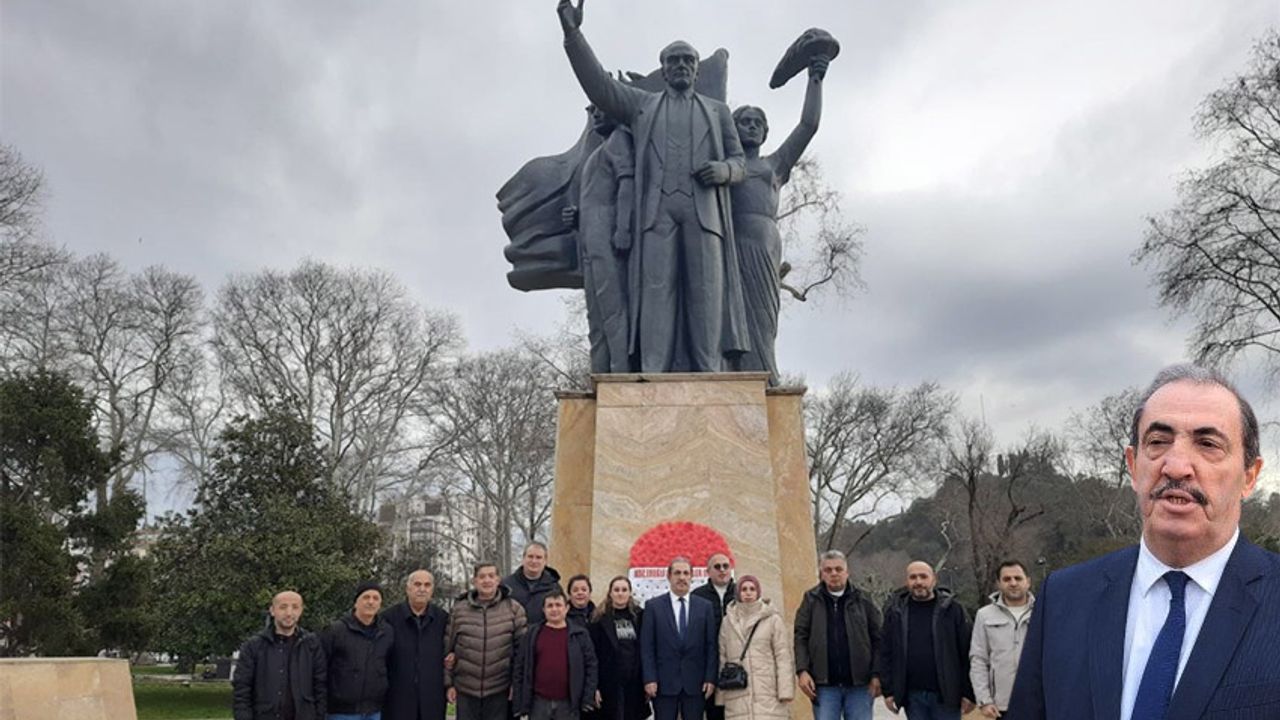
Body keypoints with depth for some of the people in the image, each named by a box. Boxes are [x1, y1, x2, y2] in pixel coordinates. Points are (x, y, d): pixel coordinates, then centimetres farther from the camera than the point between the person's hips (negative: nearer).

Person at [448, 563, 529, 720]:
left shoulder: (513, 608, -3)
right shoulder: (459, 609, 1)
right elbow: (447, 648, 5)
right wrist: (448, 683, 3)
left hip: (499, 690, -1)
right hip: (465, 689, 1)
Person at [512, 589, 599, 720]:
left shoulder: (580, 634, 1)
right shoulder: (533, 633, 2)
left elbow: (591, 665, 2)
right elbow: (519, 666, 2)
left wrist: (588, 698, -4)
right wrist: (519, 702, -1)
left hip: (568, 703, 0)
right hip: (539, 702, 0)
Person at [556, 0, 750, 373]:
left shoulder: (718, 110, 25)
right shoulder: (642, 104, 23)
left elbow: (739, 163, 18)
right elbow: (599, 85, 9)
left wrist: (723, 170, -7)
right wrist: (573, 33, -3)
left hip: (704, 209, 1)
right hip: (657, 208, -1)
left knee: (705, 292, -10)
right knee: (657, 289, -13)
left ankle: (708, 379, -14)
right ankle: (654, 378, -20)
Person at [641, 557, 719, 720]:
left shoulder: (705, 606, 6)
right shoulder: (653, 606, 2)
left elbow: (711, 645, 5)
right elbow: (647, 647, -1)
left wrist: (710, 678, -2)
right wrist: (649, 679, -9)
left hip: (696, 682, 2)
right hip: (664, 682, -1)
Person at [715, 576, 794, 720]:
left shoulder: (773, 619, 3)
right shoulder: (728, 621, 11)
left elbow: (784, 656, -2)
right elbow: (722, 658, 12)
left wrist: (785, 690, -9)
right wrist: (720, 694, 9)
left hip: (768, 694, -2)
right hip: (737, 696, 2)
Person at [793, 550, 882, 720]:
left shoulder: (862, 600, 5)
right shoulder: (811, 600, 5)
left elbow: (878, 639, 5)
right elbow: (800, 637, 2)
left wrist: (876, 674, -3)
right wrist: (802, 670, -9)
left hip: (859, 683, 1)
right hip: (824, 685, 0)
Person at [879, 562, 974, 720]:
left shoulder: (952, 609, -3)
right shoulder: (896, 612, 4)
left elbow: (966, 653, -4)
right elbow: (886, 653, 6)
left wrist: (968, 692, -7)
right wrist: (888, 690, 1)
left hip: (946, 695, -2)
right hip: (912, 696, 2)